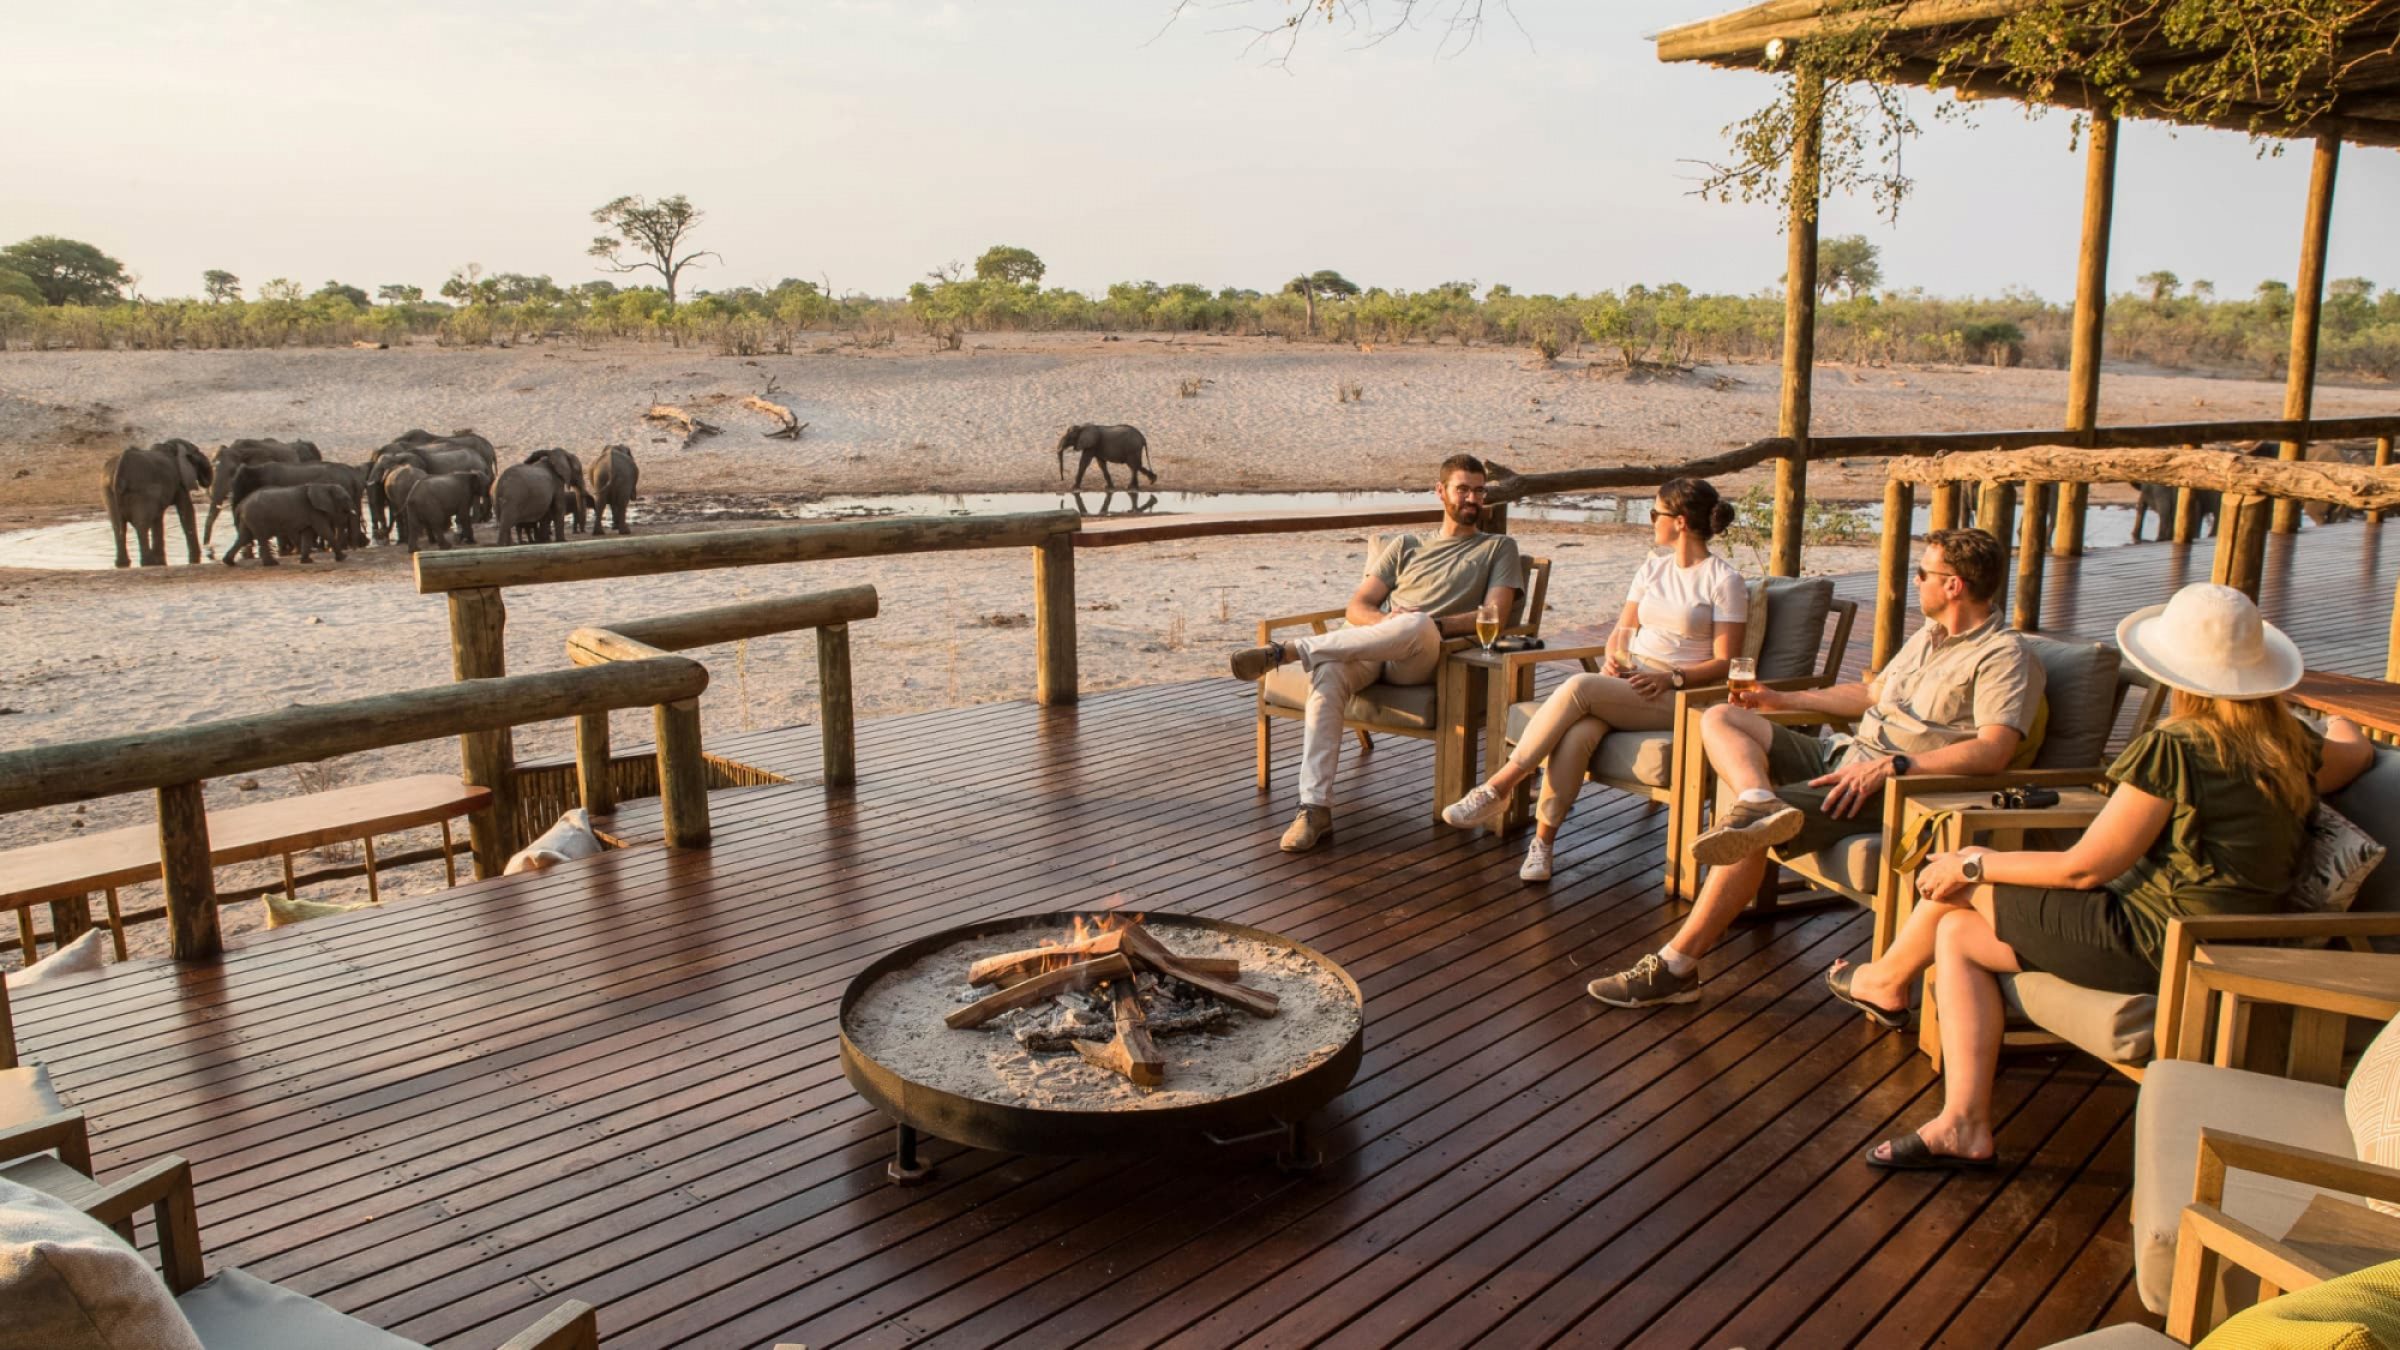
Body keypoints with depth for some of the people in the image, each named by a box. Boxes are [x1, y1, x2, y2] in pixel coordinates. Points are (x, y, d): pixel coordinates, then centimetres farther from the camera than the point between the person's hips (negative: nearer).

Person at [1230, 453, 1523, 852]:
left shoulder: (1498, 548, 21)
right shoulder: (1405, 546, 29)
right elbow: (1357, 607, 18)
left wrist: (1432, 624, -12)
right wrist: (1387, 621, -6)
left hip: (1426, 659, -2)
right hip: (1371, 647, 3)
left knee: (1419, 627, -41)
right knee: (1328, 674, -35)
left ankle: (1288, 650, -35)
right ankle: (1315, 809, -39)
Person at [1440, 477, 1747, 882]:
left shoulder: (1724, 580, -1)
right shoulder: (1653, 566, 18)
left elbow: (1724, 663, -5)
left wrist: (1672, 678, -19)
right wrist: (1612, 658, -2)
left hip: (1676, 696, -5)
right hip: (1625, 680, 5)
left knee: (1577, 688, -32)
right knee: (1577, 734, -31)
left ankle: (1496, 789, -27)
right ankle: (1542, 841, -30)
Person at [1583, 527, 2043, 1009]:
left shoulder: (2005, 656, -8)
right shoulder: (1928, 636, 23)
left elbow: (1993, 751, -22)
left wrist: (1891, 766, -28)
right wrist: (1786, 699, 33)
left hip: (1894, 788, -10)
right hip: (1843, 754, 10)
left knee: (1747, 833, -28)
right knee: (1720, 717, -6)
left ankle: (1675, 968, -24)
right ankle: (1758, 804, -39)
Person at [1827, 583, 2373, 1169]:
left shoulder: (2174, 749, -20)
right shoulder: (2292, 748, 3)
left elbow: (2085, 868, -16)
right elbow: (2356, 751, 27)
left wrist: (1974, 864, -3)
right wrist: (2341, 725, 51)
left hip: (2152, 950, -9)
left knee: (1962, 882, 4)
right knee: (1958, 932, 11)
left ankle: (1886, 980, 31)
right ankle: (1964, 1125, 7)